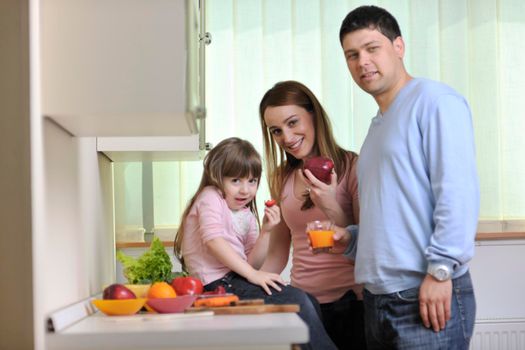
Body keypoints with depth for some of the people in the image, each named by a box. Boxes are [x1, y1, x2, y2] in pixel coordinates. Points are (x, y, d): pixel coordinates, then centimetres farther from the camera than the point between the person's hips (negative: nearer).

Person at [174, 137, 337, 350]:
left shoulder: (247, 215, 18)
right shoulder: (210, 197, -5)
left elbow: (252, 262, 11)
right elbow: (214, 240, -20)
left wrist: (265, 231, -4)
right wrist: (252, 274, -22)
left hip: (236, 280, 8)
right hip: (218, 283, -8)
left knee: (310, 302, 0)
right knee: (298, 301, -16)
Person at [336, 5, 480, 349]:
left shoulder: (434, 100, -6)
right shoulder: (380, 126, 20)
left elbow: (458, 191, -16)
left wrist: (440, 269, -21)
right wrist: (350, 239, 9)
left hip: (428, 296, -8)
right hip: (378, 300, 8)